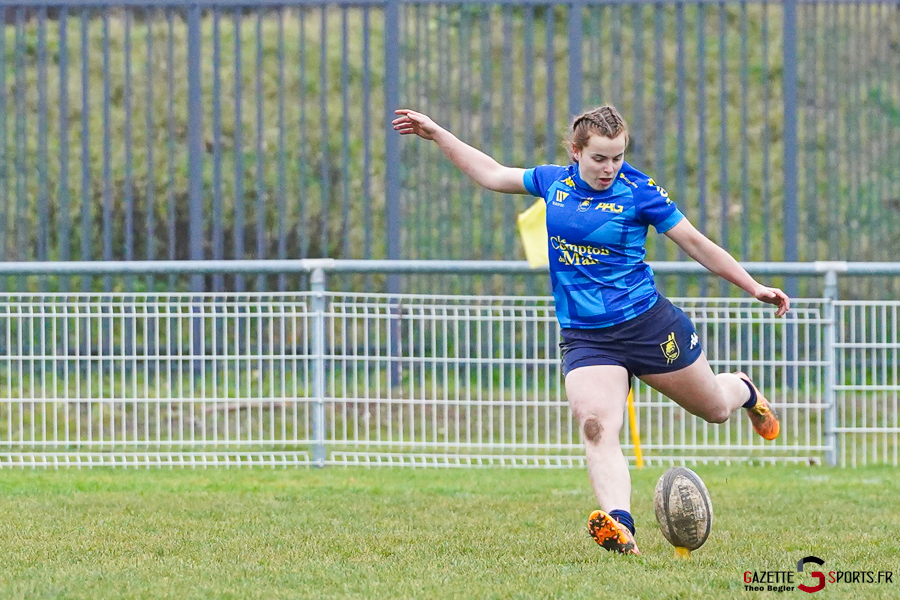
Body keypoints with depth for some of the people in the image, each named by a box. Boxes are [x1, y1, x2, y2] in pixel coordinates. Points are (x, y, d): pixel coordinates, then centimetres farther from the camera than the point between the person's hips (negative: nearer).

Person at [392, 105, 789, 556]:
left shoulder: (639, 191, -7)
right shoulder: (554, 181, 4)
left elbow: (697, 245, -1)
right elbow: (492, 175, 20)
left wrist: (754, 288, -3)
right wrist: (435, 134, 21)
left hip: (647, 324, -2)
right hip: (584, 337, 2)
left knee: (713, 407, 15)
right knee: (595, 426, -25)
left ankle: (743, 391, 54)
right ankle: (619, 528, -41)